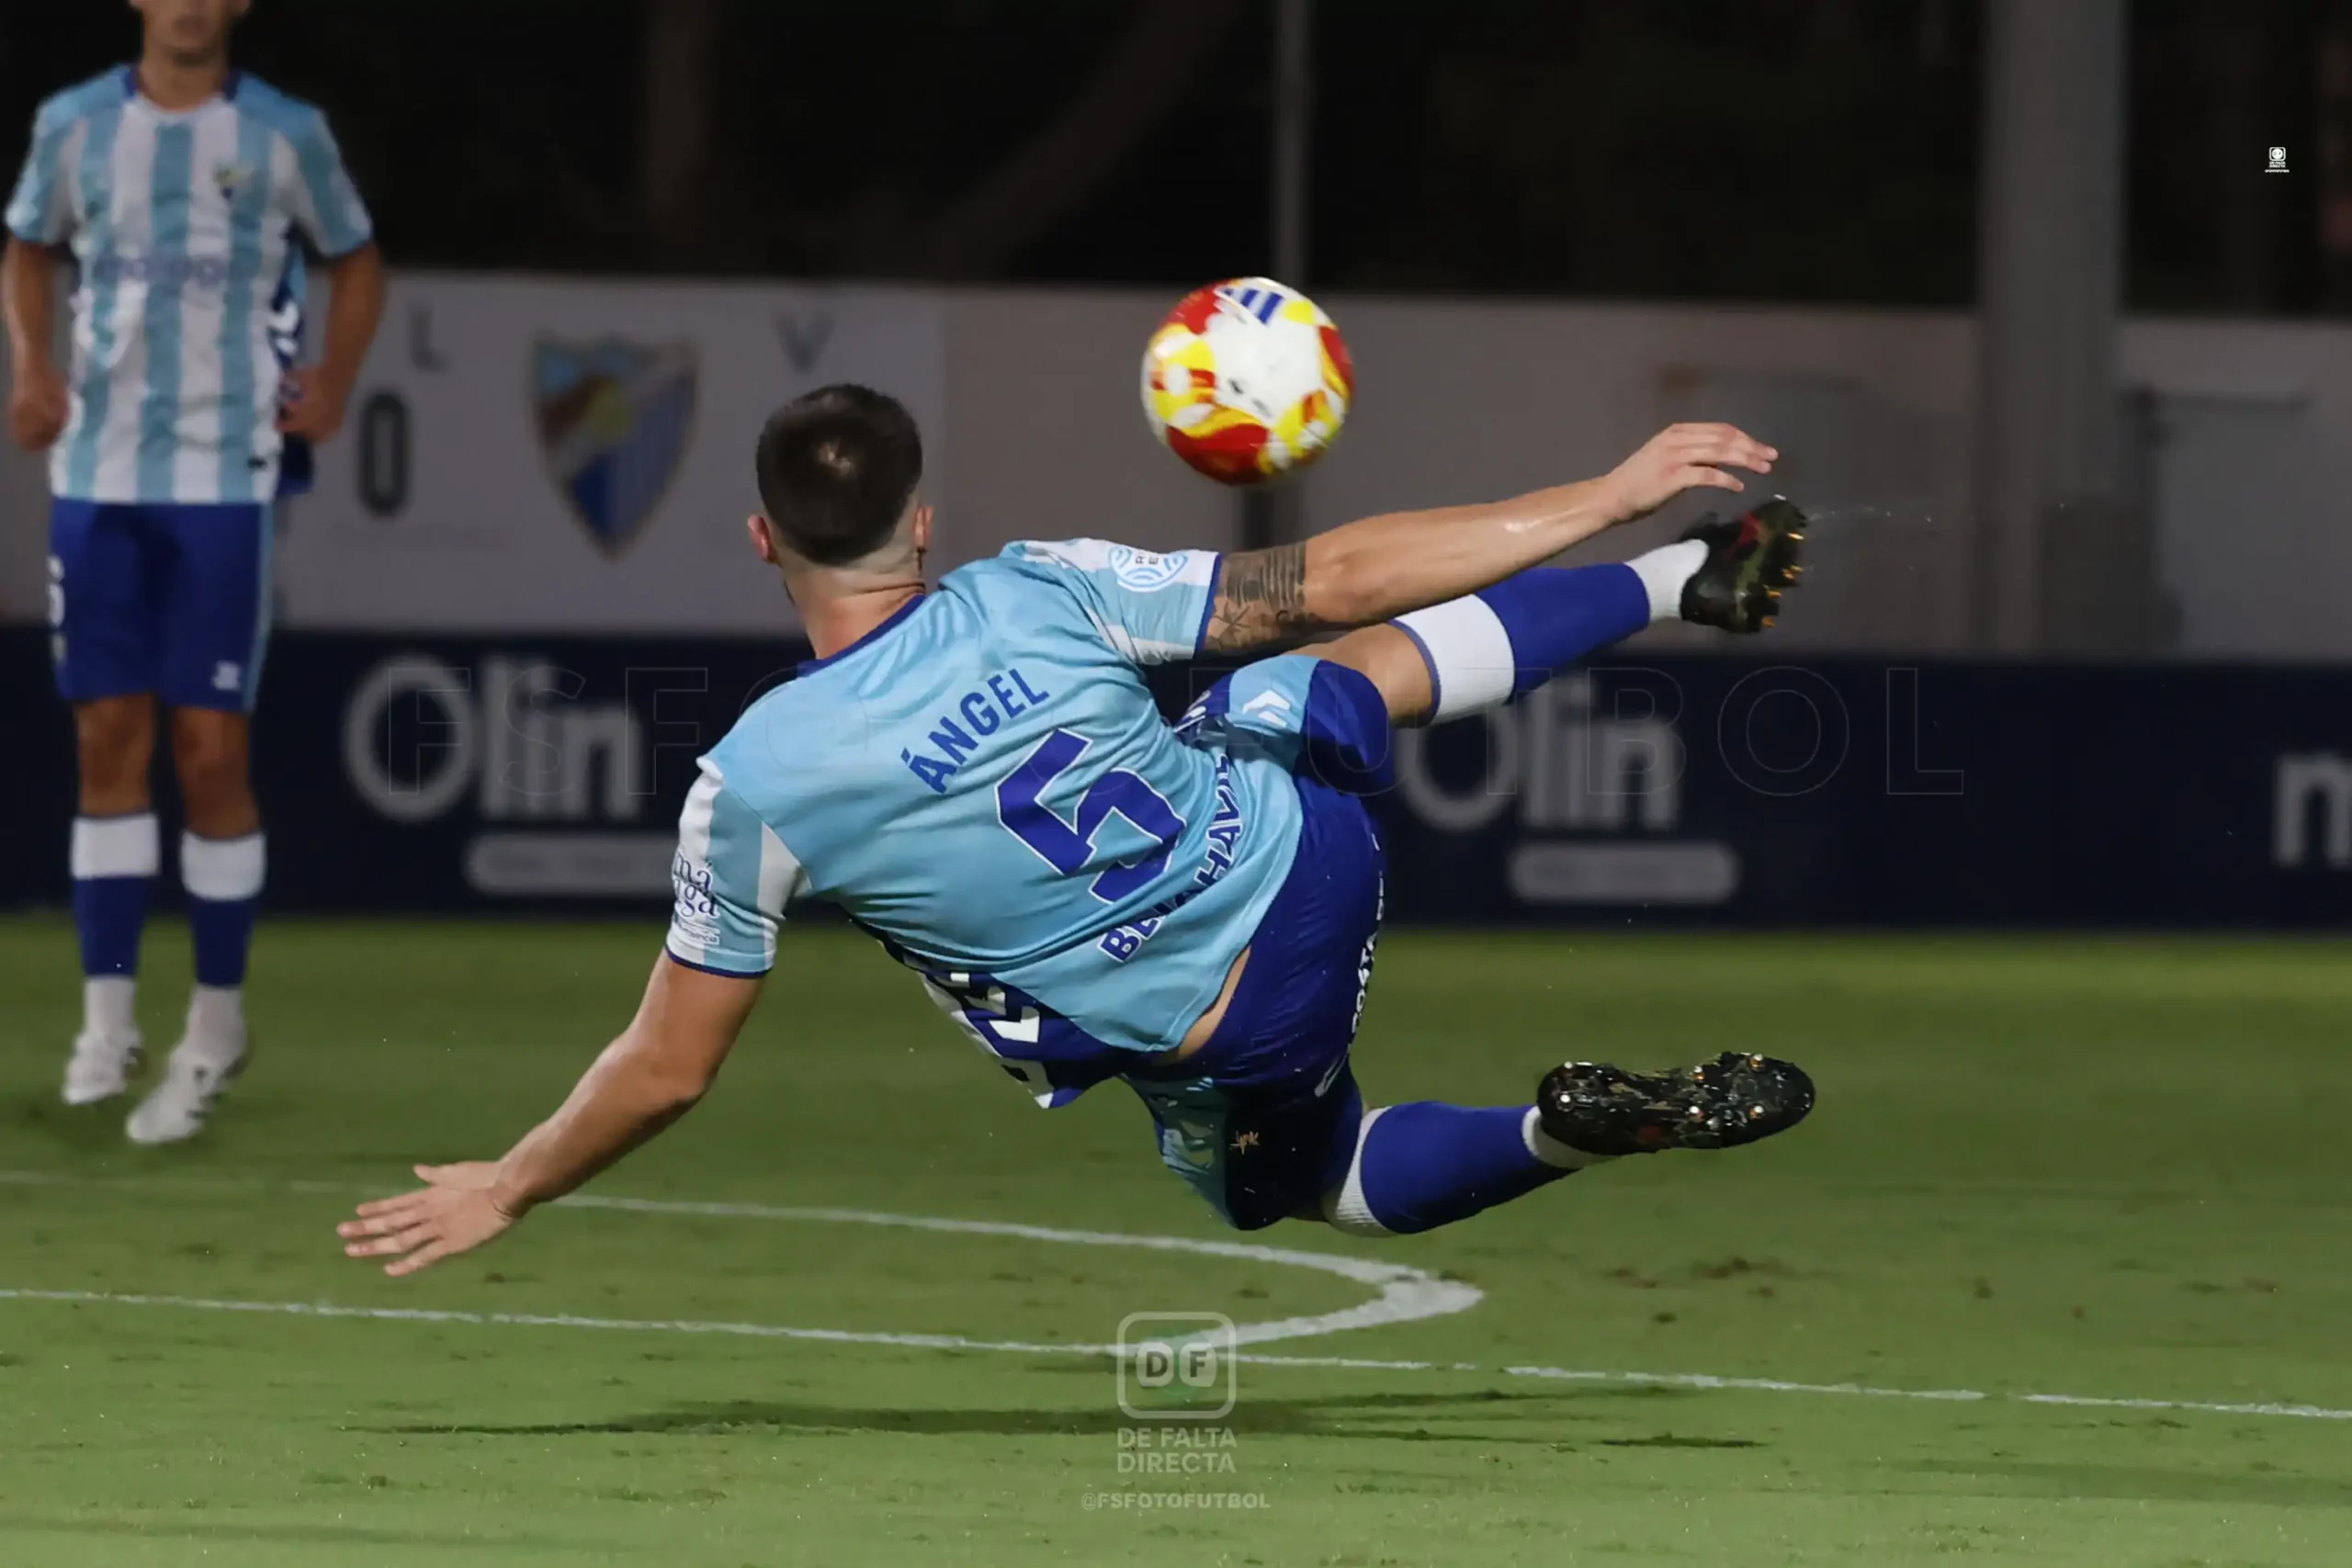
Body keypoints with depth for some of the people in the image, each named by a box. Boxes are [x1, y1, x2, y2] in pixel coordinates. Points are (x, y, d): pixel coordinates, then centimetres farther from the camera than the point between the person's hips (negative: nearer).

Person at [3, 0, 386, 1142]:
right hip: (96, 477, 2)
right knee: (107, 739, 1)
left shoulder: (286, 137, 0)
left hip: (227, 480, -2)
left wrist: (332, 391, 1)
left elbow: (355, 262, 15)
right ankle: (106, 1015, 6)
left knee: (211, 752, -4)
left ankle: (216, 1018, 9)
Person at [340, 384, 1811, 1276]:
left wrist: (503, 1192, 6)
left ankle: (1570, 1132, 6)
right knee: (1342, 664, 31)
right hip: (1297, 833, 1)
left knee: (1299, 1180, 32)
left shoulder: (753, 783, -21)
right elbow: (1333, 577, -12)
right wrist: (1605, 495, -3)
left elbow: (669, 1069, -11)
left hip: (1219, 1049, -1)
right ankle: (1680, 577, 42)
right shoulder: (1039, 595, -17)